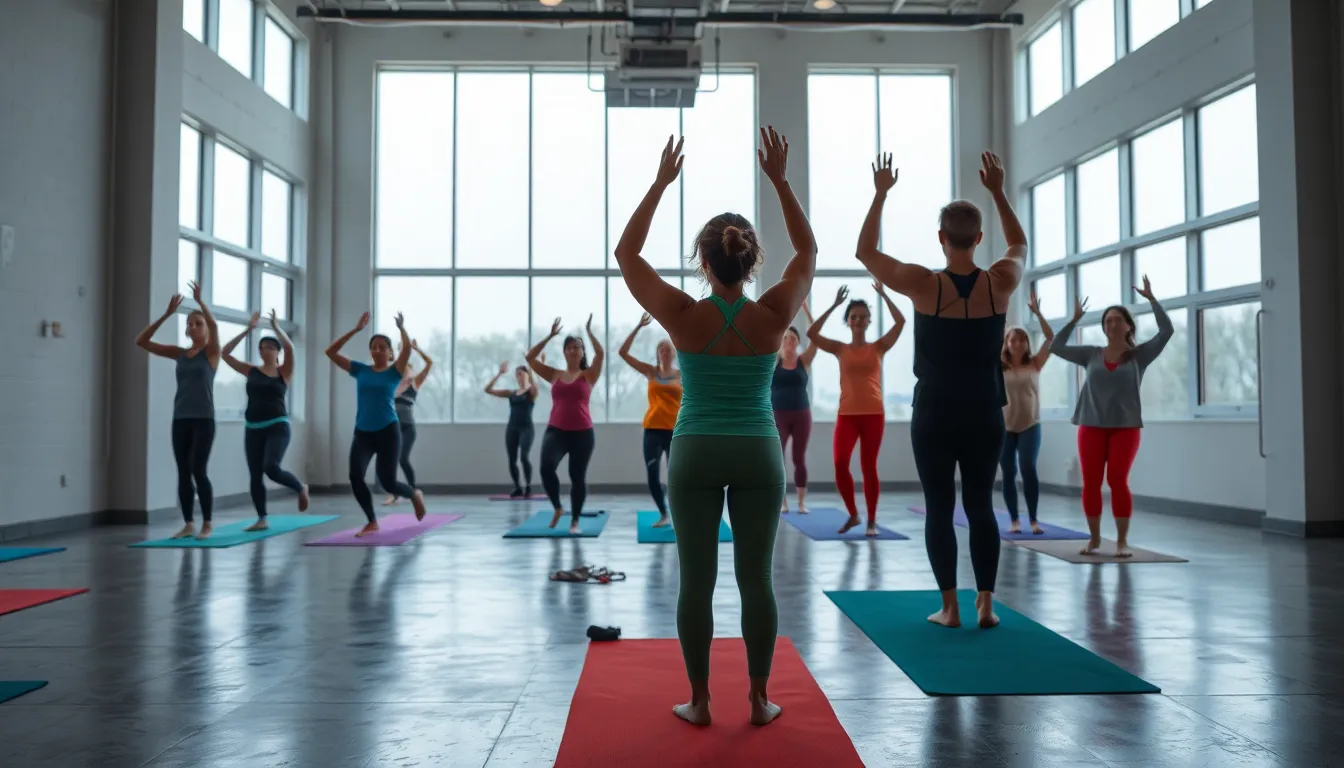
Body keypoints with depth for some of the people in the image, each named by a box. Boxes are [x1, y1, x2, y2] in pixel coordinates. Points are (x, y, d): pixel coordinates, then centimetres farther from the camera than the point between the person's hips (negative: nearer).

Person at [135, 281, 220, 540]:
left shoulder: (211, 351, 0)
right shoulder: (179, 353, 11)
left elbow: (214, 325, -21)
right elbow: (141, 341, 4)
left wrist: (200, 300, -20)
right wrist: (168, 313, -2)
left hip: (204, 419, -5)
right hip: (180, 419, 5)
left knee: (198, 470, -9)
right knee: (182, 473, 5)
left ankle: (207, 524, 2)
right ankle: (188, 524, 13)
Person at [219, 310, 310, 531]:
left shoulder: (284, 371, 1)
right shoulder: (251, 371, 9)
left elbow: (290, 348, -18)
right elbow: (225, 353, 3)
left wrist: (276, 327, -11)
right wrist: (248, 330, -1)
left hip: (277, 426, -5)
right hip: (253, 428, 5)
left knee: (271, 468, -22)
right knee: (255, 476, 4)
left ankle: (301, 489, 6)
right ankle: (262, 519, 13)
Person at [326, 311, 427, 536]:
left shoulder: (394, 372, 1)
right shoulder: (361, 370, 9)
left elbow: (407, 348, -17)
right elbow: (331, 352, 4)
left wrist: (402, 328, -5)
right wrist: (355, 330, 0)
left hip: (388, 431, -3)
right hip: (362, 433, 3)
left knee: (387, 481, -5)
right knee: (355, 477, -15)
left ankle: (415, 495, 28)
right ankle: (372, 523, 1)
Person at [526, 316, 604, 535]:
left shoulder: (588, 375, 4)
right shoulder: (554, 375, 11)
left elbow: (601, 354, -12)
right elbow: (530, 357, 6)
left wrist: (589, 332, -6)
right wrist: (550, 336, 4)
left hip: (582, 432, -1)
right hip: (555, 430, 1)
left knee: (578, 476, 3)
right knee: (546, 468, -22)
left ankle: (575, 521, 17)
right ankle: (557, 508, 2)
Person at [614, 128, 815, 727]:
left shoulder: (682, 316, -11)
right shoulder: (774, 316, -8)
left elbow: (625, 253, 1)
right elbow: (808, 251, 9)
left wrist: (660, 182, 2)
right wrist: (778, 179, 7)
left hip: (695, 454, -1)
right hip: (759, 454, 1)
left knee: (696, 580, 6)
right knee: (756, 578, 8)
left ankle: (699, 701, 14)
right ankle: (760, 700, 16)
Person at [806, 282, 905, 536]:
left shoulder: (878, 347, 5)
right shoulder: (840, 349, 6)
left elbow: (900, 322, -6)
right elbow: (812, 333, -6)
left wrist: (883, 295, -3)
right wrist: (835, 305, -5)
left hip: (874, 414, 0)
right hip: (847, 414, 0)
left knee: (868, 466, 2)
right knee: (840, 463, -13)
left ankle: (871, 520, 14)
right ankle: (853, 514, 7)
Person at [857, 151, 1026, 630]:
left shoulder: (922, 284, -13)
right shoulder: (1001, 283, -5)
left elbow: (866, 252, 1)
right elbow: (1020, 245, 19)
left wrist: (880, 195, 5)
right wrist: (998, 192, 17)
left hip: (934, 415, -2)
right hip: (985, 415, 3)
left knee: (939, 509, 4)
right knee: (981, 506, 11)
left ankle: (950, 608, 6)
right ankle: (985, 605, 13)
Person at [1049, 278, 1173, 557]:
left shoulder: (1139, 355, 3)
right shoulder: (1091, 354, 7)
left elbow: (1167, 330, -5)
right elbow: (1056, 347, 7)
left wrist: (1151, 298, -4)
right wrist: (1075, 320, 6)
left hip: (1126, 427, -2)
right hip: (1091, 426, 2)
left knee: (1118, 481, -9)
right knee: (1091, 482, 1)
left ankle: (1122, 540, 1)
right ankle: (1094, 538, 13)